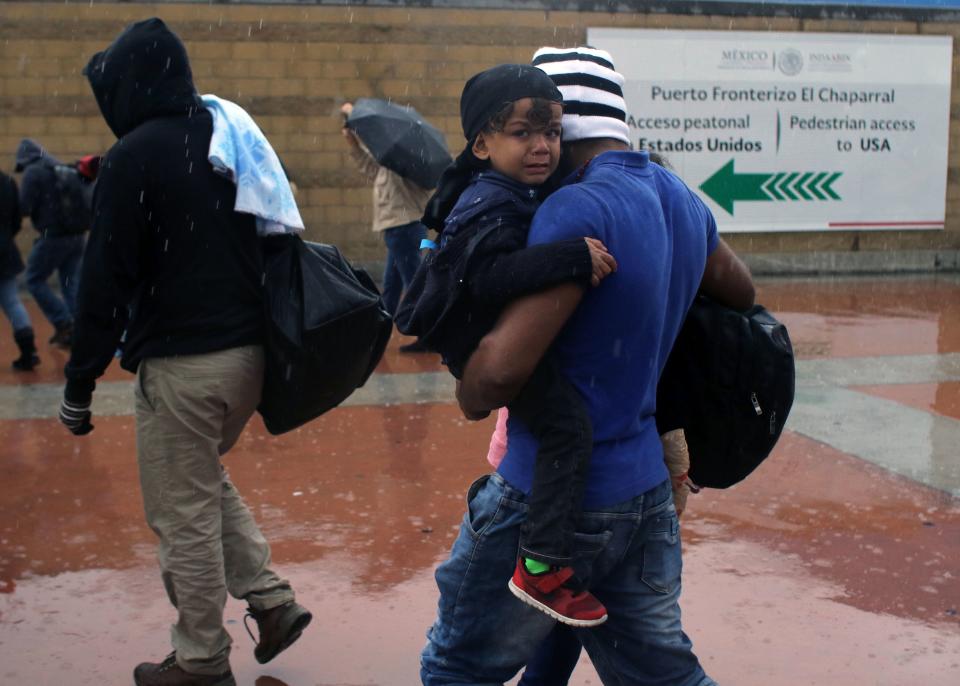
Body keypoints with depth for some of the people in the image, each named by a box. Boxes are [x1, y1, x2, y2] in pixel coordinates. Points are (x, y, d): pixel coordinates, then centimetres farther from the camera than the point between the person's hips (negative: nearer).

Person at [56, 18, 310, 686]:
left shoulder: (135, 155, -11)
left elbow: (107, 279, -13)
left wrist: (80, 382, -7)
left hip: (181, 363, -8)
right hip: (249, 352, 8)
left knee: (185, 517, 6)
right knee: (206, 481, 27)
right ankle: (272, 598, 22)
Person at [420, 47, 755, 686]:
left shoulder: (579, 210, -21)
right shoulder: (684, 203, 6)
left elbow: (503, 368, -29)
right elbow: (741, 291, 26)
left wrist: (471, 397, -8)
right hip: (648, 491, 8)